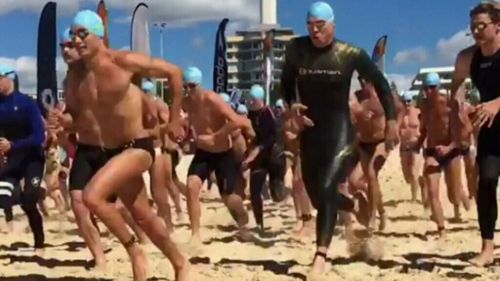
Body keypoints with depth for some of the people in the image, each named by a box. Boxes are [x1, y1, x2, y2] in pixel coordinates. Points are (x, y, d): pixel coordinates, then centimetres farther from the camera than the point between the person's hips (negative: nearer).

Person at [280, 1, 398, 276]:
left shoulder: (350, 54, -8)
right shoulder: (296, 49, -3)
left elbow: (380, 83, 4)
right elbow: (286, 83, 12)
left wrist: (391, 120, 2)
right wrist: (292, 106, -8)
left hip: (339, 129, -4)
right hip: (309, 130, 4)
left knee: (327, 190, -20)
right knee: (316, 195, 12)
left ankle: (320, 256, -19)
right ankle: (354, 207, 44)